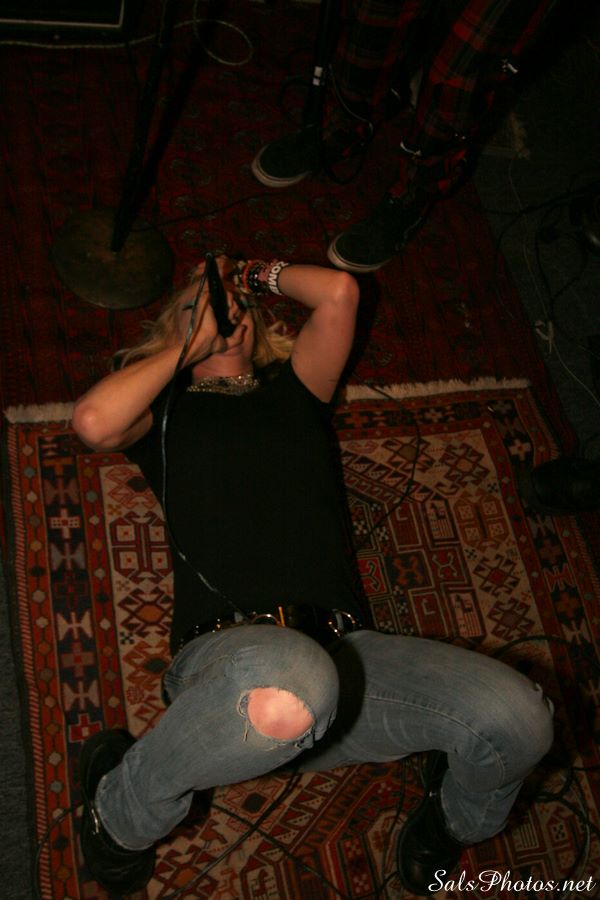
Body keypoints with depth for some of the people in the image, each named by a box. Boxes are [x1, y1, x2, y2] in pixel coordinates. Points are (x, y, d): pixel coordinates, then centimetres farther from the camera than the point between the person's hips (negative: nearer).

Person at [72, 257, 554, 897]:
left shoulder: (293, 393, 29)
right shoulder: (165, 408, 21)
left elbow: (339, 292, 17)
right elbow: (94, 422, -2)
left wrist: (258, 275, 35)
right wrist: (191, 343, 10)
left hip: (341, 646, 4)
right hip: (226, 646, -3)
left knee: (520, 718, -21)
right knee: (288, 682, -43)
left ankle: (452, 821, 17)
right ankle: (122, 812, -9)